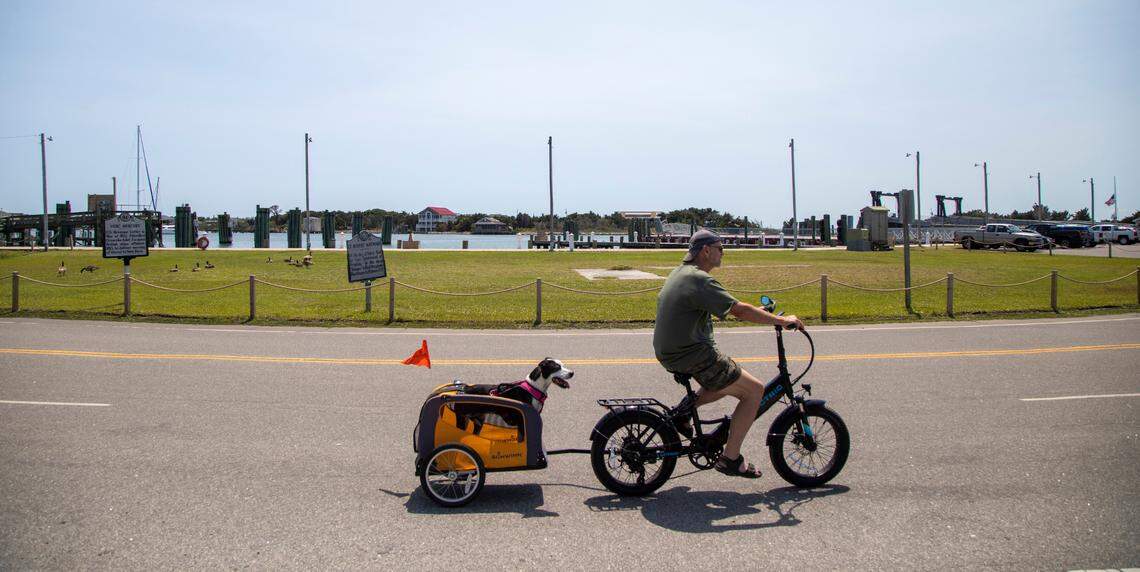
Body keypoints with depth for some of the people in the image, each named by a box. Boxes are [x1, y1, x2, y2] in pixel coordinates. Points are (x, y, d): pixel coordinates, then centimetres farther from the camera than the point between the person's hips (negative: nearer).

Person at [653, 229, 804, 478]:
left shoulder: (679, 273, 14)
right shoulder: (699, 280, -17)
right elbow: (739, 310, -21)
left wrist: (761, 312, 23)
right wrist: (781, 320, -10)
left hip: (669, 353, 10)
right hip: (693, 356, -10)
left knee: (730, 381, 26)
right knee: (754, 390, -2)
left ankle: (683, 410, 13)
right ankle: (730, 458, 2)